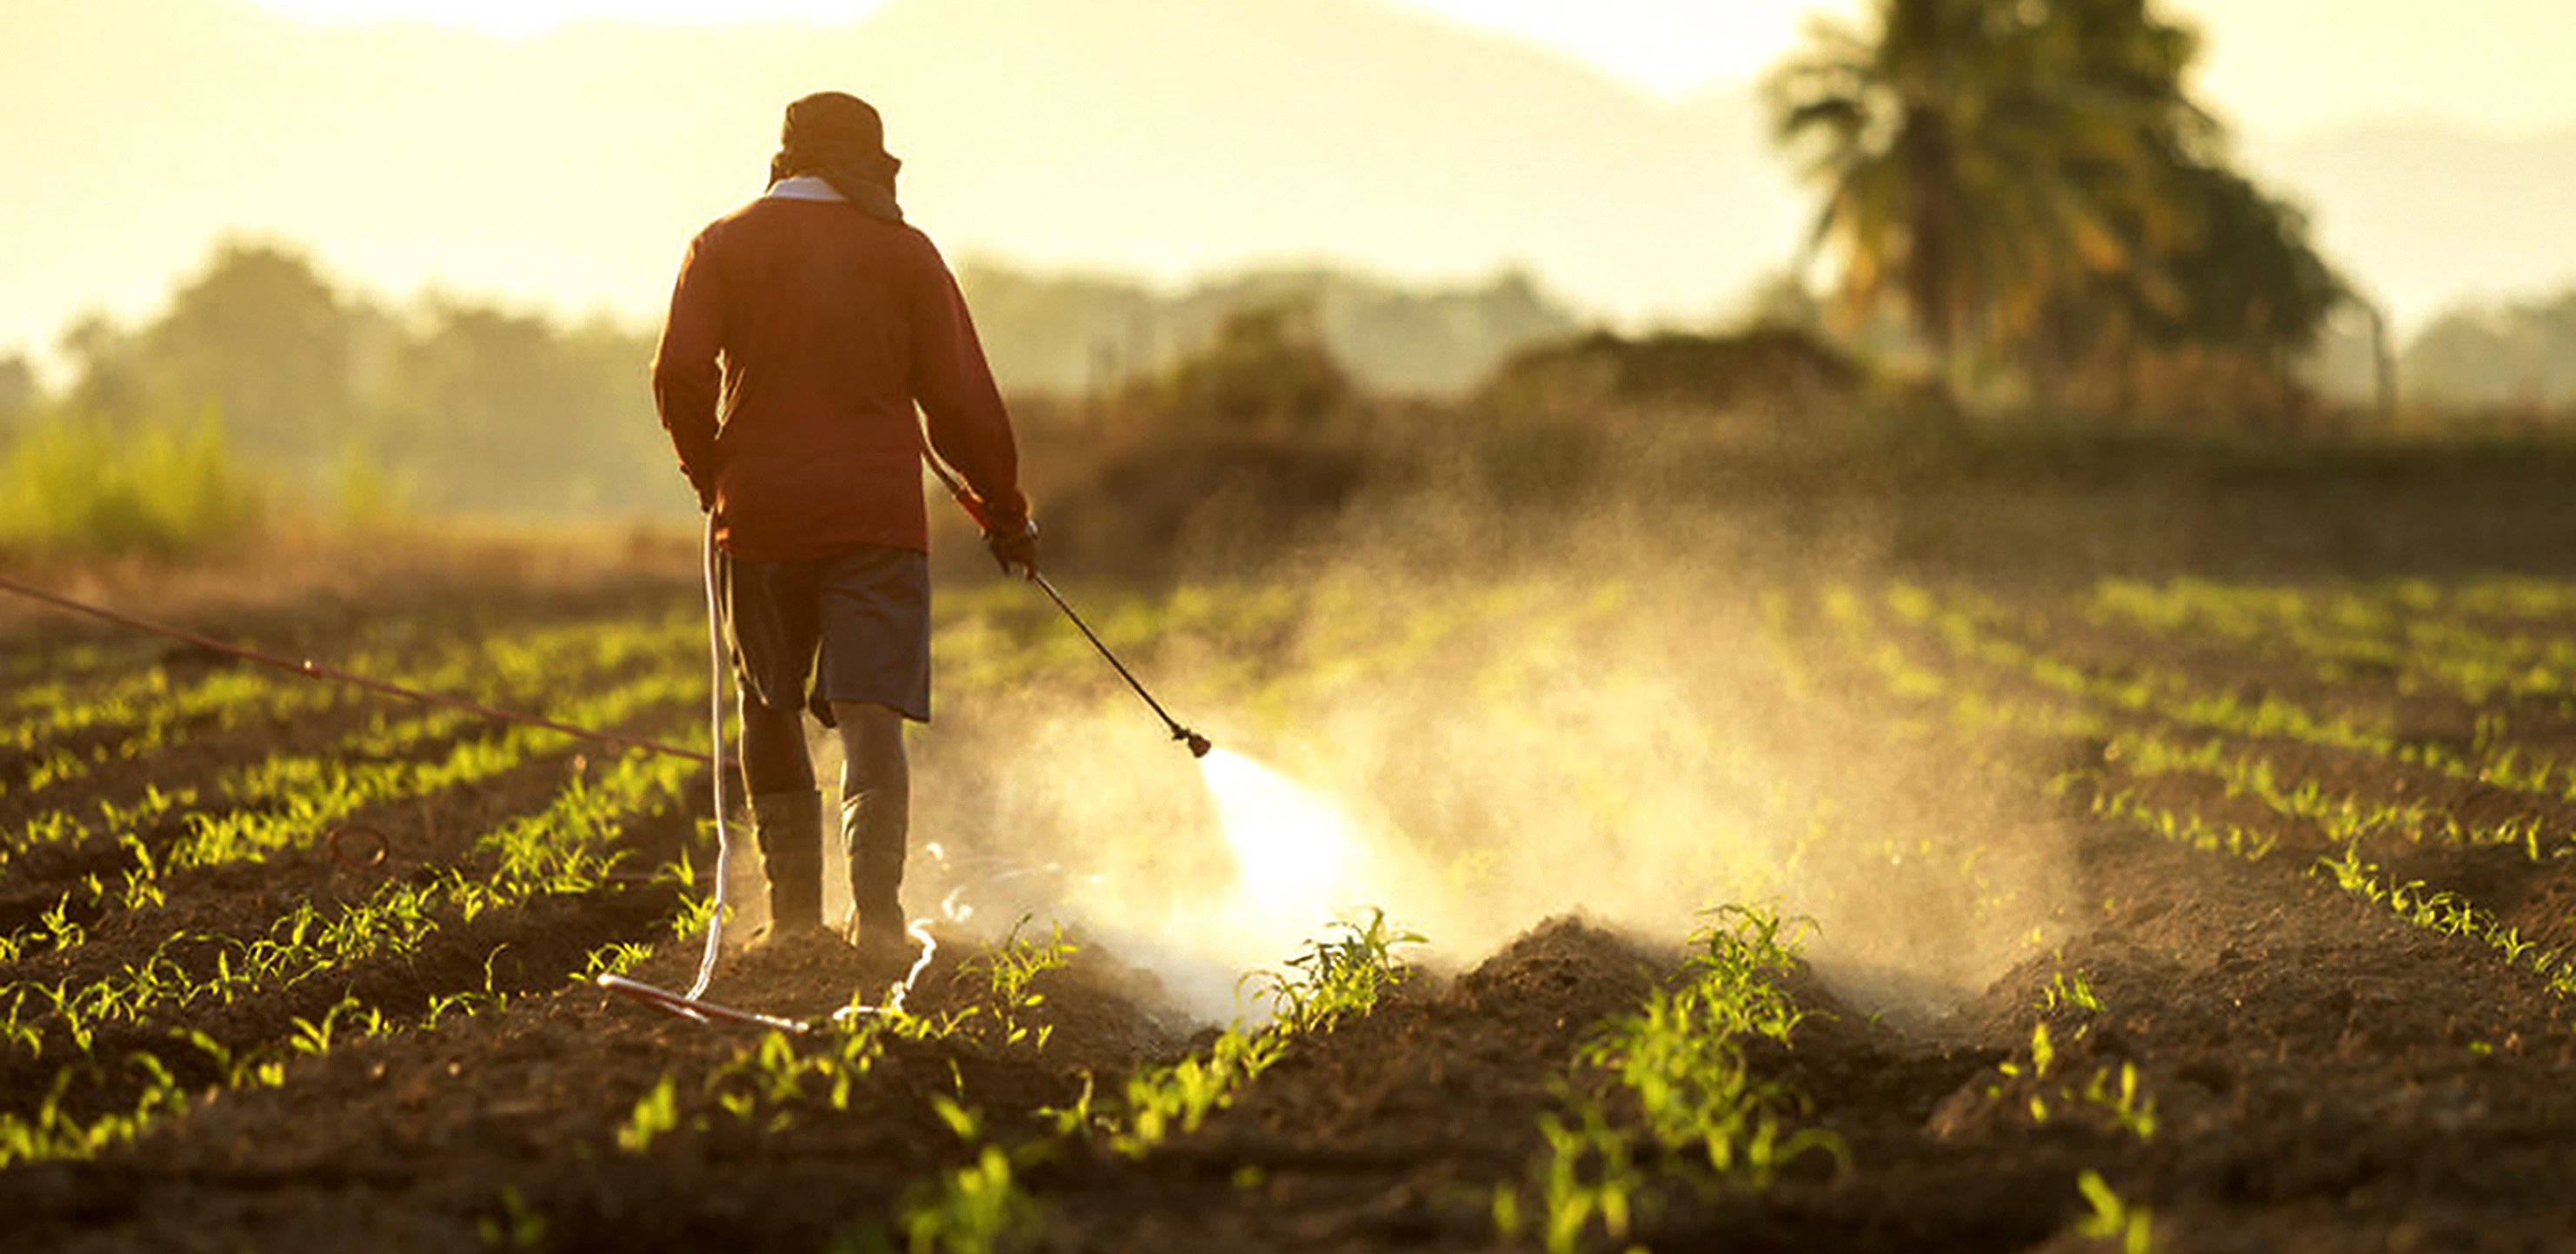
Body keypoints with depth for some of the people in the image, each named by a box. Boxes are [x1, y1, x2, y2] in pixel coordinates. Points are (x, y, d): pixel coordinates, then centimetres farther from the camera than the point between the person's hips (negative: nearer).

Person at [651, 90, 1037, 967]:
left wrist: (712, 475, 9)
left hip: (759, 513, 1)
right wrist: (1004, 510, 13)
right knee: (870, 714, -5)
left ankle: (794, 913, 17)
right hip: (877, 514, -1)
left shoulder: (725, 244, 6)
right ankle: (876, 910, -21)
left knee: (771, 710, 16)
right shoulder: (905, 253, 5)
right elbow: (961, 400, 3)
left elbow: (679, 374, -6)